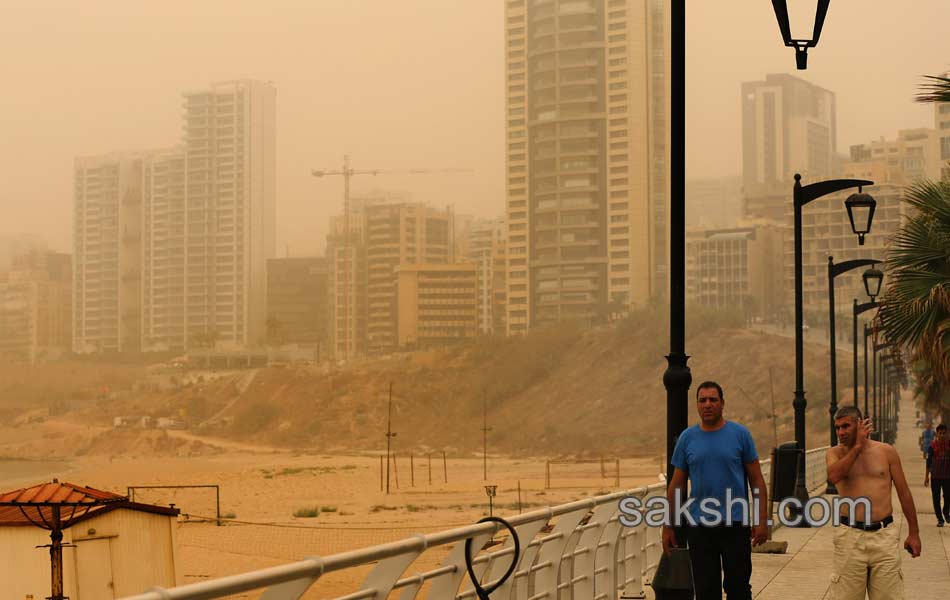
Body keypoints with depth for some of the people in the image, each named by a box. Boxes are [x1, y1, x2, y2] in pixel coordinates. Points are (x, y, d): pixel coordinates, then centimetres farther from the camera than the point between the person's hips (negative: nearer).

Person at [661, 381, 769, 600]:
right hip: (699, 526, 2)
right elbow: (676, 486, 9)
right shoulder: (687, 438, 5)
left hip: (736, 524, -2)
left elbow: (757, 480, 1)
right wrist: (668, 526, 5)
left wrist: (761, 521, -7)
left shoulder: (740, 434, 0)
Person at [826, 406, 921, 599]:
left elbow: (904, 492, 9)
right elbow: (834, 476, -18)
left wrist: (913, 533, 8)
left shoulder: (886, 451, 5)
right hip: (850, 535, 0)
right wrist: (857, 446, -11)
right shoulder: (835, 453, 6)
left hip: (884, 534, 0)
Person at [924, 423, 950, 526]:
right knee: (936, 499, 2)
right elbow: (928, 462, 2)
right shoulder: (932, 445, -3)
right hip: (935, 476, -1)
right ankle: (940, 519, 13)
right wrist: (926, 476, 0)